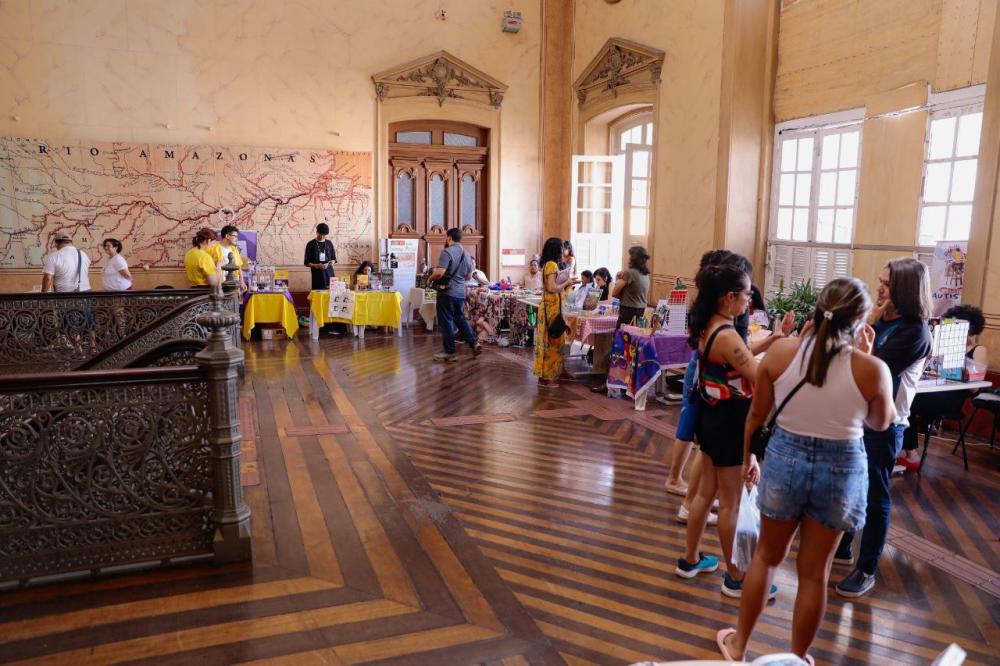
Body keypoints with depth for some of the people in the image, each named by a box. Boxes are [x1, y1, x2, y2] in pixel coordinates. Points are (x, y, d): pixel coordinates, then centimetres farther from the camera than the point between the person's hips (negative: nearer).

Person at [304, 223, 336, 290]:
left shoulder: (329, 243, 8)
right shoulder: (310, 244, 0)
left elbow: (334, 258, 15)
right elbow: (307, 262, 1)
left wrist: (332, 262, -8)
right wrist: (316, 266, -17)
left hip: (329, 273, 2)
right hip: (317, 275, -2)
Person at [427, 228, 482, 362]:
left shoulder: (447, 252, -13)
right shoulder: (466, 254, 11)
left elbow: (439, 273, -22)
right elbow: (468, 275, 20)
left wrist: (430, 279, -4)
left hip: (447, 292, -7)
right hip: (461, 292, 7)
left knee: (446, 322, 1)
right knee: (460, 319, 20)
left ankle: (450, 353, 7)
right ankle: (474, 343, 14)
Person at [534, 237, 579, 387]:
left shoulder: (548, 264, 13)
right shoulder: (552, 264, -16)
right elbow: (552, 288, -22)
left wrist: (567, 282, 12)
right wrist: (566, 283, -9)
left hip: (550, 305, 10)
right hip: (552, 306, -10)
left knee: (548, 340, 12)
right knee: (552, 340, -4)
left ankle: (545, 375, 18)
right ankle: (546, 377, 1)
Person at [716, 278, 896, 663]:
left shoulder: (780, 352, -12)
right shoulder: (872, 369, -14)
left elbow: (757, 416, -2)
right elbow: (881, 423, 6)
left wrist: (747, 457, 15)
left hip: (785, 459, 1)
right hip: (841, 470, -1)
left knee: (766, 557, 21)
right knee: (815, 572, 16)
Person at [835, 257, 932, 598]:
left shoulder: (915, 332, -16)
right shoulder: (885, 321, 6)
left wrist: (869, 324, -17)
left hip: (884, 424, -8)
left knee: (874, 497, 3)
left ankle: (867, 570, 17)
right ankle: (841, 549, 35)